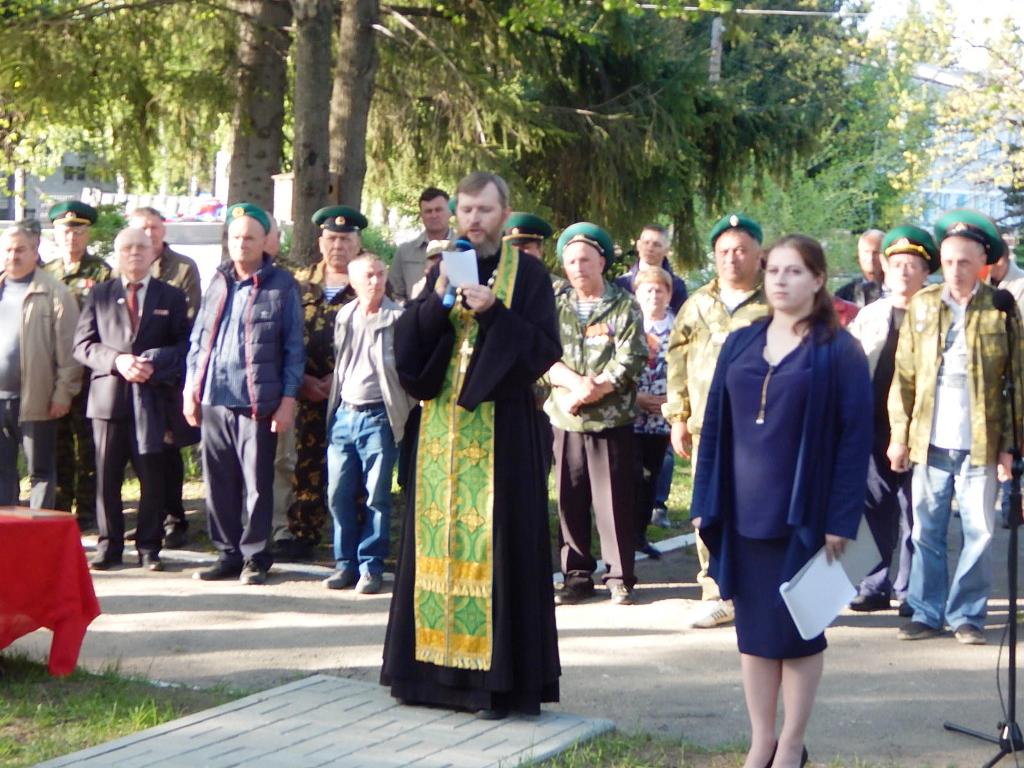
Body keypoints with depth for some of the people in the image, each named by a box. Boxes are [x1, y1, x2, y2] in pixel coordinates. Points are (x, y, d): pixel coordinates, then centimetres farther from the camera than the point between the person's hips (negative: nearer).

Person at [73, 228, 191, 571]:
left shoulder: (172, 297, 10)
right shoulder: (99, 295, 12)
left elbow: (184, 346, 4)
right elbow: (83, 344, 5)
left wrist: (154, 363, -13)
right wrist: (117, 360, -12)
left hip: (154, 397, -1)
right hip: (109, 395, 1)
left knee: (152, 475, 0)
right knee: (107, 475, 2)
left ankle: (149, 547, 8)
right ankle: (109, 546, 10)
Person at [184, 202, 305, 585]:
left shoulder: (282, 285, 1)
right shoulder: (218, 282, 15)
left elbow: (293, 348, -1)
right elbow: (198, 338, 18)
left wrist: (288, 399, -7)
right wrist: (190, 389, 10)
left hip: (257, 400, -4)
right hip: (213, 397, 4)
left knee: (257, 482, -1)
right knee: (219, 481, 7)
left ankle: (254, 556, 8)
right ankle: (228, 553, 16)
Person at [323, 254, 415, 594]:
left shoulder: (397, 318, -4)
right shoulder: (344, 317, 11)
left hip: (378, 416, -5)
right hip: (344, 414, 5)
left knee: (376, 496, -2)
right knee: (339, 495, 4)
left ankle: (371, 567, 6)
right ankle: (345, 563, 15)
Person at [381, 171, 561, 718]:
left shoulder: (528, 274, 0)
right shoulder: (443, 269, 13)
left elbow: (545, 347, -7)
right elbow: (407, 342, 6)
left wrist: (494, 312, -18)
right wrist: (437, 302, -11)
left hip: (500, 427, -4)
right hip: (442, 424, 4)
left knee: (494, 543, -5)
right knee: (438, 538, 5)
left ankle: (497, 676, 0)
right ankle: (435, 664, 13)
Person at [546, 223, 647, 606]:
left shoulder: (624, 307, 0)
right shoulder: (556, 306, 9)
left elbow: (628, 364, -8)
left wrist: (593, 390, -15)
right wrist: (576, 382, -16)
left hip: (611, 418, -3)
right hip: (564, 418, 3)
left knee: (614, 499, -1)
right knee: (570, 499, 6)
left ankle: (619, 577, 8)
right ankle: (576, 575, 15)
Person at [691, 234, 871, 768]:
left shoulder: (839, 351, -4)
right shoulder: (740, 344, 9)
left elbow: (855, 437, -8)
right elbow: (714, 425, 10)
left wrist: (842, 518, -13)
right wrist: (704, 502, 3)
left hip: (803, 512, -4)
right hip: (743, 510, 4)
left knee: (797, 626, 3)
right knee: (753, 626, 8)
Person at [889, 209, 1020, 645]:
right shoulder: (921, 306, 7)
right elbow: (904, 376, 9)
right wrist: (899, 436, 5)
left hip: (979, 444, -2)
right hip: (929, 443, 2)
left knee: (979, 533, 2)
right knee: (926, 532, 7)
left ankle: (968, 616, 14)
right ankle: (926, 613, 17)